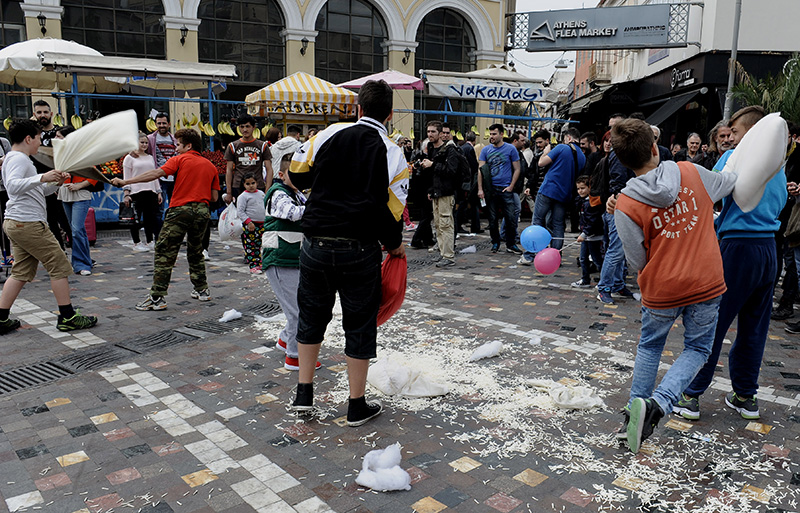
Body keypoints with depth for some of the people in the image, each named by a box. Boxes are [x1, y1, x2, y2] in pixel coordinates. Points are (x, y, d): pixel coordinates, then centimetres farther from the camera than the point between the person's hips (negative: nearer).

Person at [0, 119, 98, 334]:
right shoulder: (19, 159, -11)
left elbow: (36, 192, 27)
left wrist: (54, 183, 13)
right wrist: (42, 177, -36)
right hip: (29, 223, -11)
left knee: (21, 272, 12)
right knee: (59, 267, -4)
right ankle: (67, 318, 0)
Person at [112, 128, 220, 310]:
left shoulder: (180, 160, 0)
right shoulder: (211, 166, 13)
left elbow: (156, 173, -12)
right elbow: (214, 197, 11)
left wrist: (125, 182, -12)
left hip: (180, 210, -5)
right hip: (202, 211, 6)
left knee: (164, 253, -2)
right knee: (196, 252, 22)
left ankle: (157, 298, -6)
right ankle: (202, 290, 27)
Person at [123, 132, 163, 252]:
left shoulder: (150, 157, 17)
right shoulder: (130, 158, 3)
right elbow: (126, 178, 0)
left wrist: (159, 192, 14)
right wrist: (126, 194, -9)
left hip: (150, 192, 4)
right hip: (136, 192, -4)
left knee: (150, 217, 5)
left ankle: (150, 242, 14)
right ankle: (137, 243, 8)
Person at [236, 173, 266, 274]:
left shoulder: (261, 193, 11)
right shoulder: (243, 196, -8)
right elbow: (240, 211, -12)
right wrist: (248, 222, -19)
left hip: (261, 224, 6)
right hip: (249, 225, -6)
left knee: (258, 245, 13)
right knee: (250, 246, -3)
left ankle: (259, 263, 20)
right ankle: (253, 266, 0)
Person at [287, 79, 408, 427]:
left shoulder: (331, 134, 1)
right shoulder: (392, 153, -5)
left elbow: (297, 174, 9)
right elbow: (390, 209, -8)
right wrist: (394, 245, 10)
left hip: (316, 244, 3)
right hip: (360, 250, -2)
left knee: (312, 315, 20)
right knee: (360, 325, 10)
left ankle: (304, 394, 26)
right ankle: (357, 407, 20)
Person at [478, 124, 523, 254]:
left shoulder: (511, 149, 2)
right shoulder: (486, 150, 7)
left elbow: (517, 169, 4)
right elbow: (480, 170, 4)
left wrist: (511, 187, -5)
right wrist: (480, 189, -5)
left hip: (506, 189, -2)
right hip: (490, 189, 2)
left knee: (511, 218, -5)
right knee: (492, 219, 7)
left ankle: (511, 245, 7)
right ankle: (495, 243, 22)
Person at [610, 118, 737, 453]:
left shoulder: (626, 206, -14)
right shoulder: (691, 172, -5)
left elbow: (637, 262, -7)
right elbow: (729, 183, 18)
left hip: (661, 289, -1)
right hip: (706, 284, 2)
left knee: (650, 347, 23)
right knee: (697, 349, 16)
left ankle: (636, 410, 22)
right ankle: (657, 405, -4)